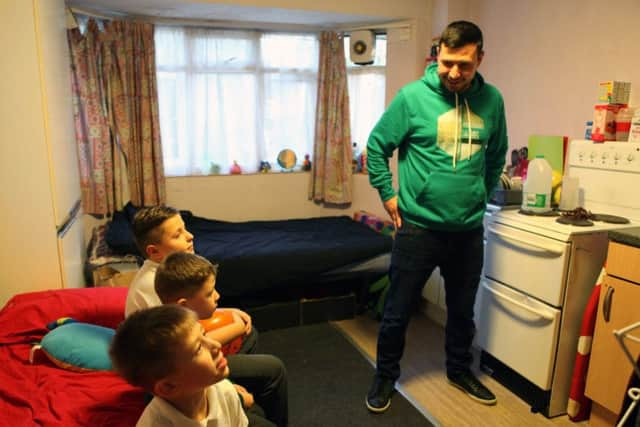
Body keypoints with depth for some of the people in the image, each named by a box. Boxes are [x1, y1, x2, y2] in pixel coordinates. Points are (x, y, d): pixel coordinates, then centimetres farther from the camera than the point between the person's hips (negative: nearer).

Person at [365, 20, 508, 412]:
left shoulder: (491, 100, 2)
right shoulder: (413, 96, -10)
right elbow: (377, 146, -2)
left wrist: (483, 195, 12)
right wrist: (388, 195, -4)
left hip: (469, 230, 4)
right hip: (418, 228, -3)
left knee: (463, 310, 20)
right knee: (398, 310, 9)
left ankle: (460, 370, 44)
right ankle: (386, 375, 31)